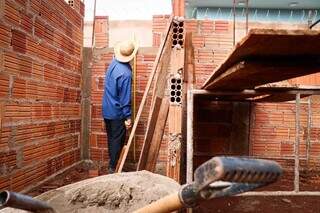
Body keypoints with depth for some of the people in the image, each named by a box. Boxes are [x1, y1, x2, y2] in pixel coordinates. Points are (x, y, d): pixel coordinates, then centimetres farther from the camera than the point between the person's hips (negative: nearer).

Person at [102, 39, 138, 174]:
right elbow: (125, 97, -22)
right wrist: (127, 117, -16)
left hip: (107, 110, 8)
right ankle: (113, 168, 12)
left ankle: (112, 164, 31)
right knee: (118, 141, 4)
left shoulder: (114, 62, 0)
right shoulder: (125, 73, -24)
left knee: (111, 139, 18)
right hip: (117, 112, -8)